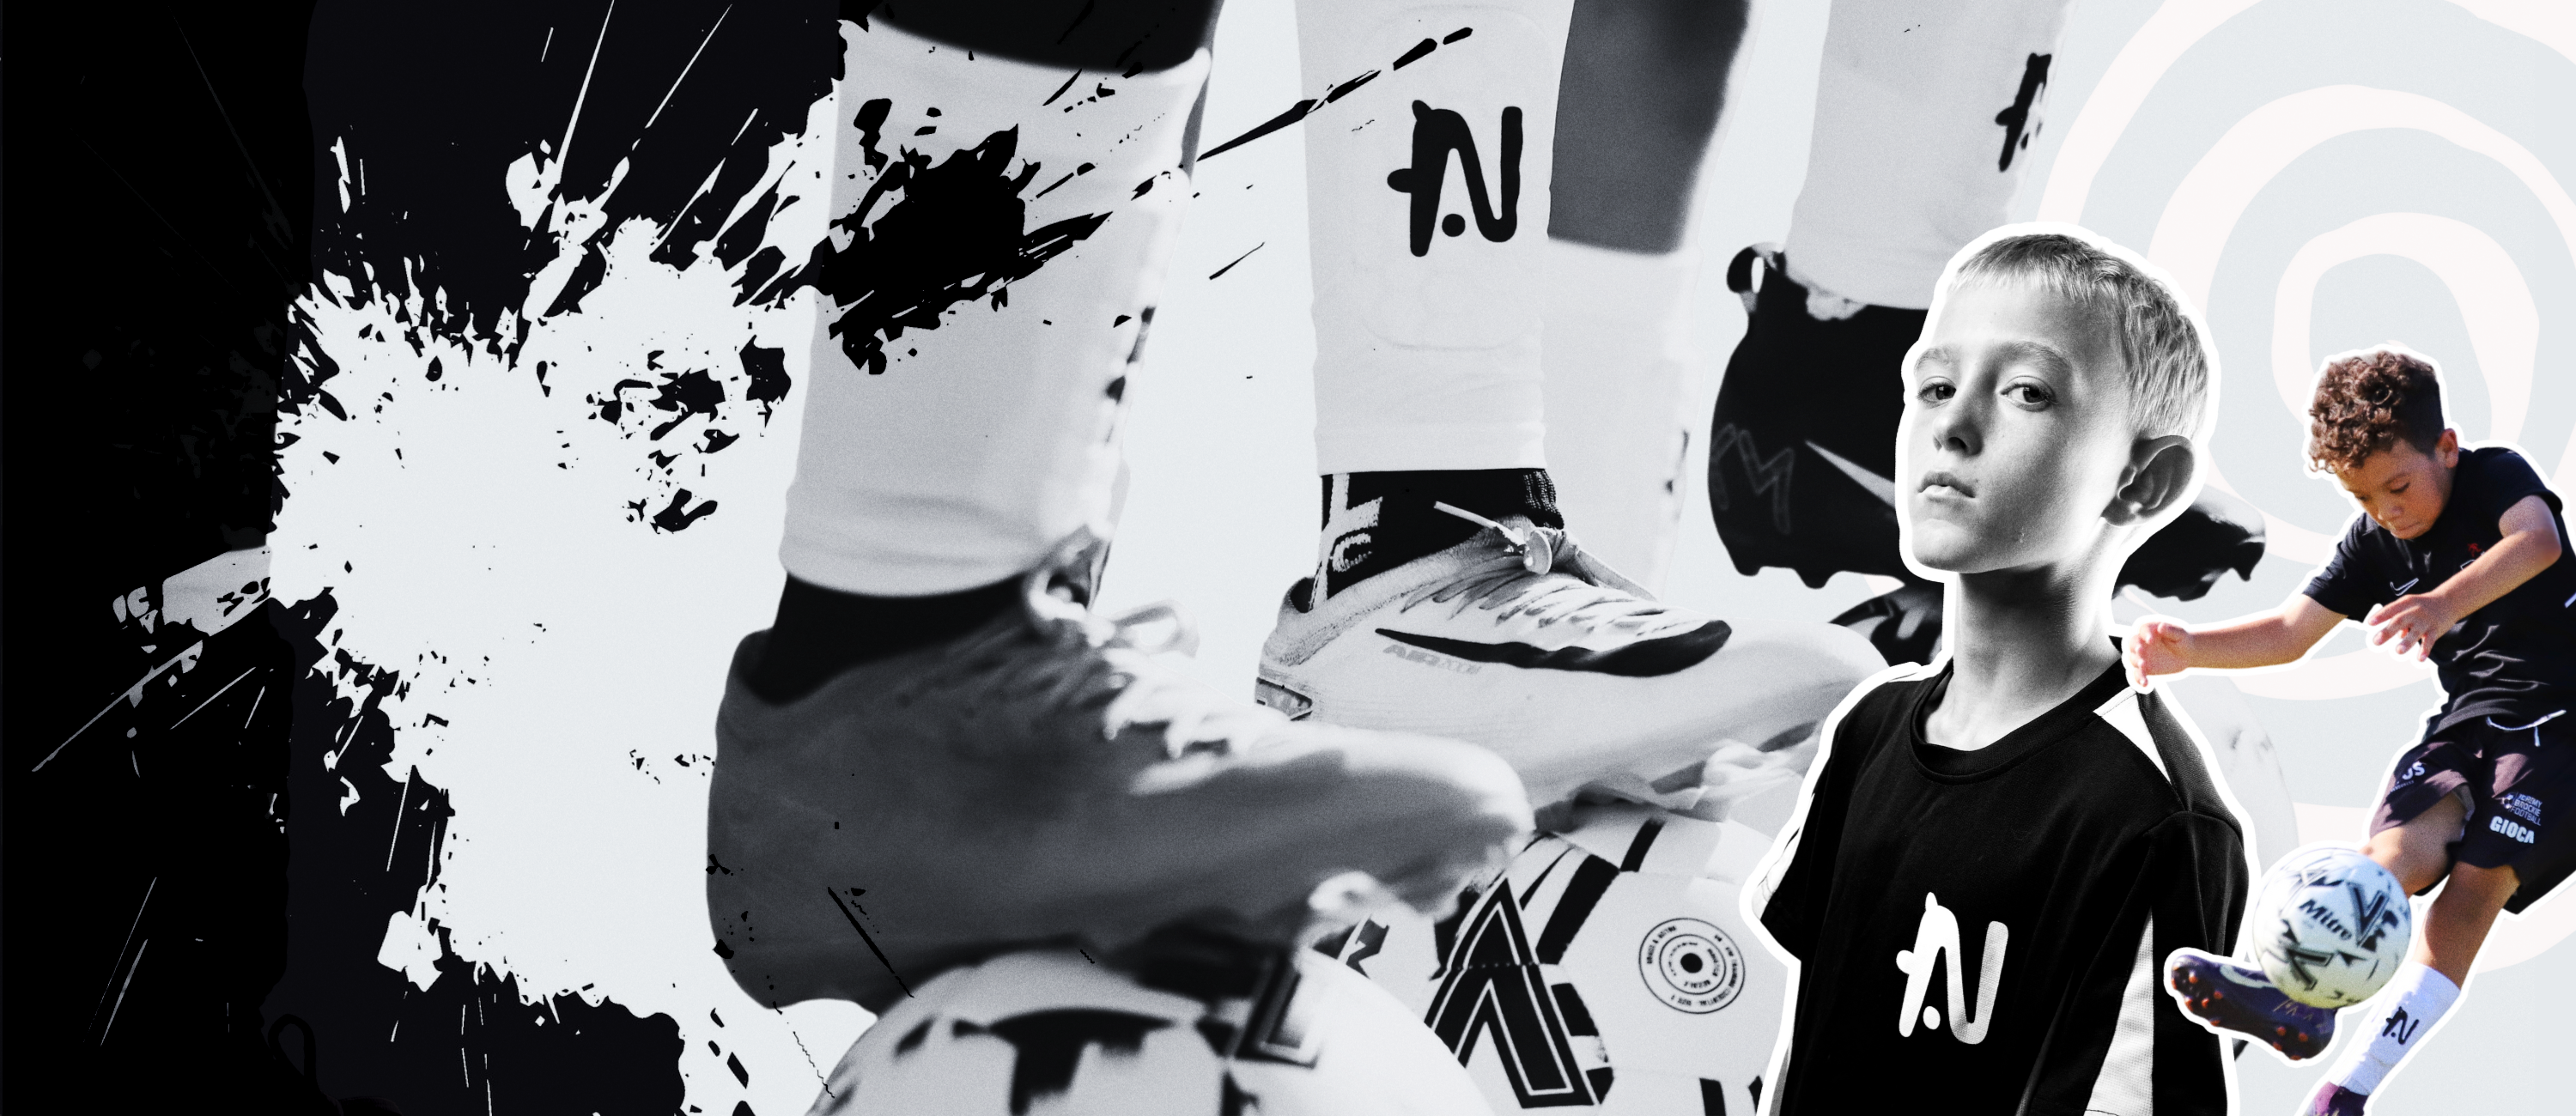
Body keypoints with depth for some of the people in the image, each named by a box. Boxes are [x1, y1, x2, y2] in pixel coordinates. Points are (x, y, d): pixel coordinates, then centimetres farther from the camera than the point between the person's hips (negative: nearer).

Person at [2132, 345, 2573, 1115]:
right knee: (2404, 845, -24)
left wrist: (2446, 603, -52)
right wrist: (2188, 648, -12)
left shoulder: (2497, 477, -9)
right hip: (2471, 715, 5)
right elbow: (2291, 631, 6)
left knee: (2477, 881, -22)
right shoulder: (2375, 542, 7)